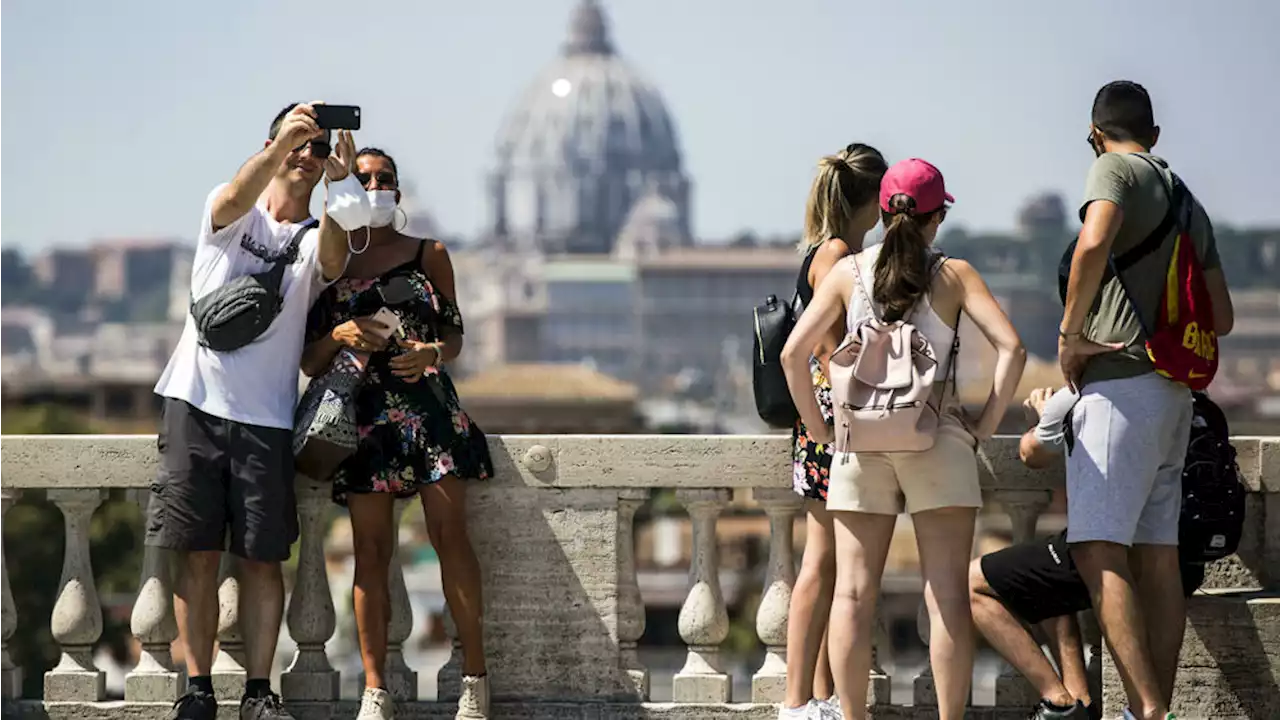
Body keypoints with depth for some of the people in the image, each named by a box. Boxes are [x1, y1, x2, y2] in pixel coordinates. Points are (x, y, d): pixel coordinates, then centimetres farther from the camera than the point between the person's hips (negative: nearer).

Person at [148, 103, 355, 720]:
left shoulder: (314, 238, 6)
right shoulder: (228, 213, 6)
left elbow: (334, 261, -19)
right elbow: (237, 198, -20)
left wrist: (336, 183, -35)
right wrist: (281, 144, -38)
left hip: (266, 418, 1)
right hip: (196, 403, -1)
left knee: (262, 559, -1)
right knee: (197, 553, 0)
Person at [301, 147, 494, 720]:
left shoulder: (428, 255, 11)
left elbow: (454, 336, 11)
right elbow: (310, 361, 10)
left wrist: (431, 353, -11)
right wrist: (341, 335, -11)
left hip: (428, 400, 0)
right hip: (363, 410, 0)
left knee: (449, 534, -9)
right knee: (371, 549, -4)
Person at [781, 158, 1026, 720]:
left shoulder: (849, 270, 4)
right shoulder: (953, 274, 0)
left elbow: (794, 353, -2)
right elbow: (1011, 347, -10)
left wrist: (820, 430, 6)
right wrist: (985, 426, -3)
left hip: (860, 440, 2)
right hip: (936, 441, -2)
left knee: (853, 593, 4)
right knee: (947, 594, 0)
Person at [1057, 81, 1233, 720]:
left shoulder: (1116, 169, -2)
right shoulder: (1188, 202, 22)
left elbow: (1094, 243, -23)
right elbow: (1221, 318, 23)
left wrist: (1070, 332, -14)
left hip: (1121, 381, -9)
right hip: (1176, 391, 9)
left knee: (1097, 549, -16)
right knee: (1157, 554, 7)